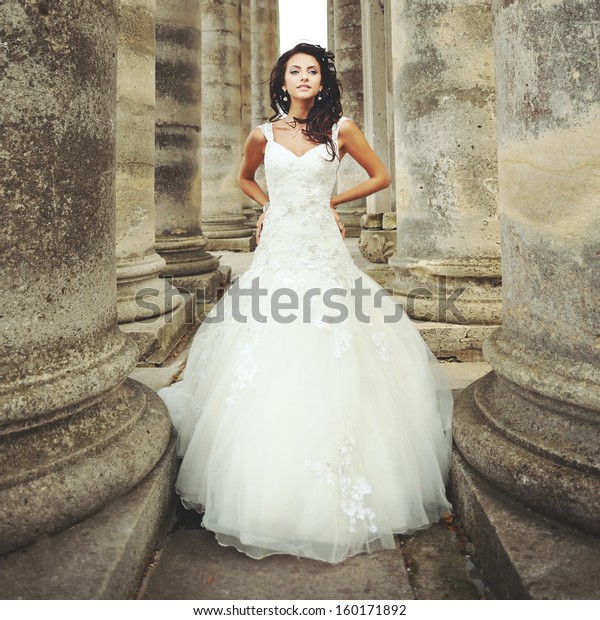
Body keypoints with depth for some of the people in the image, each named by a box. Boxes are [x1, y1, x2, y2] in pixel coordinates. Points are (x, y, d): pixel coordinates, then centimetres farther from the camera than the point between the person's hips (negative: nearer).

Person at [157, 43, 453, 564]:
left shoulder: (341, 128, 6)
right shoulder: (263, 135, 10)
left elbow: (381, 176, 14)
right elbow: (246, 179, 28)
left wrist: (331, 201, 9)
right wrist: (271, 206, 12)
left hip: (324, 253, -1)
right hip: (277, 253, 2)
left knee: (330, 372, -4)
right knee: (265, 372, -2)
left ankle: (336, 503, 11)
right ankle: (267, 495, 12)